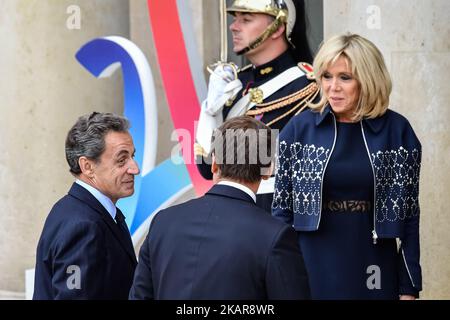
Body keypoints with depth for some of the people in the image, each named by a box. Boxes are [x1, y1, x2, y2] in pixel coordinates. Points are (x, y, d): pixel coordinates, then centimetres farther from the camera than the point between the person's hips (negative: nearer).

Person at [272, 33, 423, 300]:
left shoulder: (397, 130, -2)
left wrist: (409, 288, 0)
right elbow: (282, 208, 3)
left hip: (373, 270, 0)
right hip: (312, 268, 0)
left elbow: (409, 214, 1)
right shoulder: (300, 128, -1)